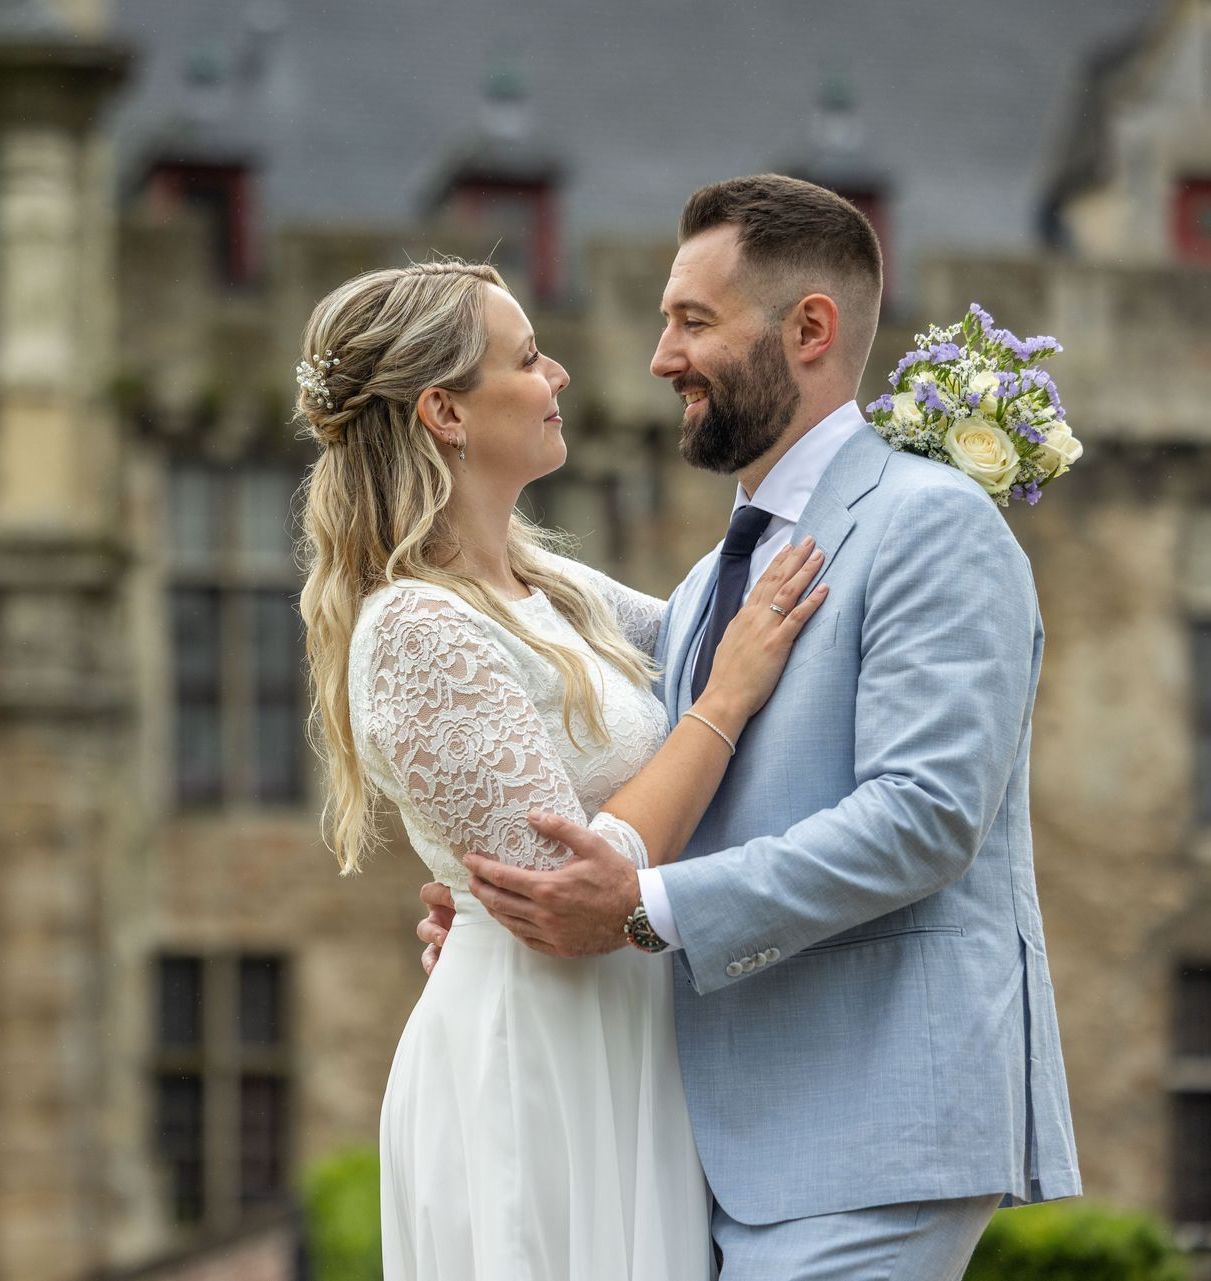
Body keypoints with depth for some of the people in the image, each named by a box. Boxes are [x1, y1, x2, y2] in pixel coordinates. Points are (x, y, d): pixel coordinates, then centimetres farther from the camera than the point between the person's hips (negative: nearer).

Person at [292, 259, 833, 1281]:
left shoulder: (546, 586, 9)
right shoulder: (421, 631, -17)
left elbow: (696, 639, 27)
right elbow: (574, 889, -21)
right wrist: (728, 700, -16)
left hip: (615, 1067, 9)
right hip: (530, 1071, -9)